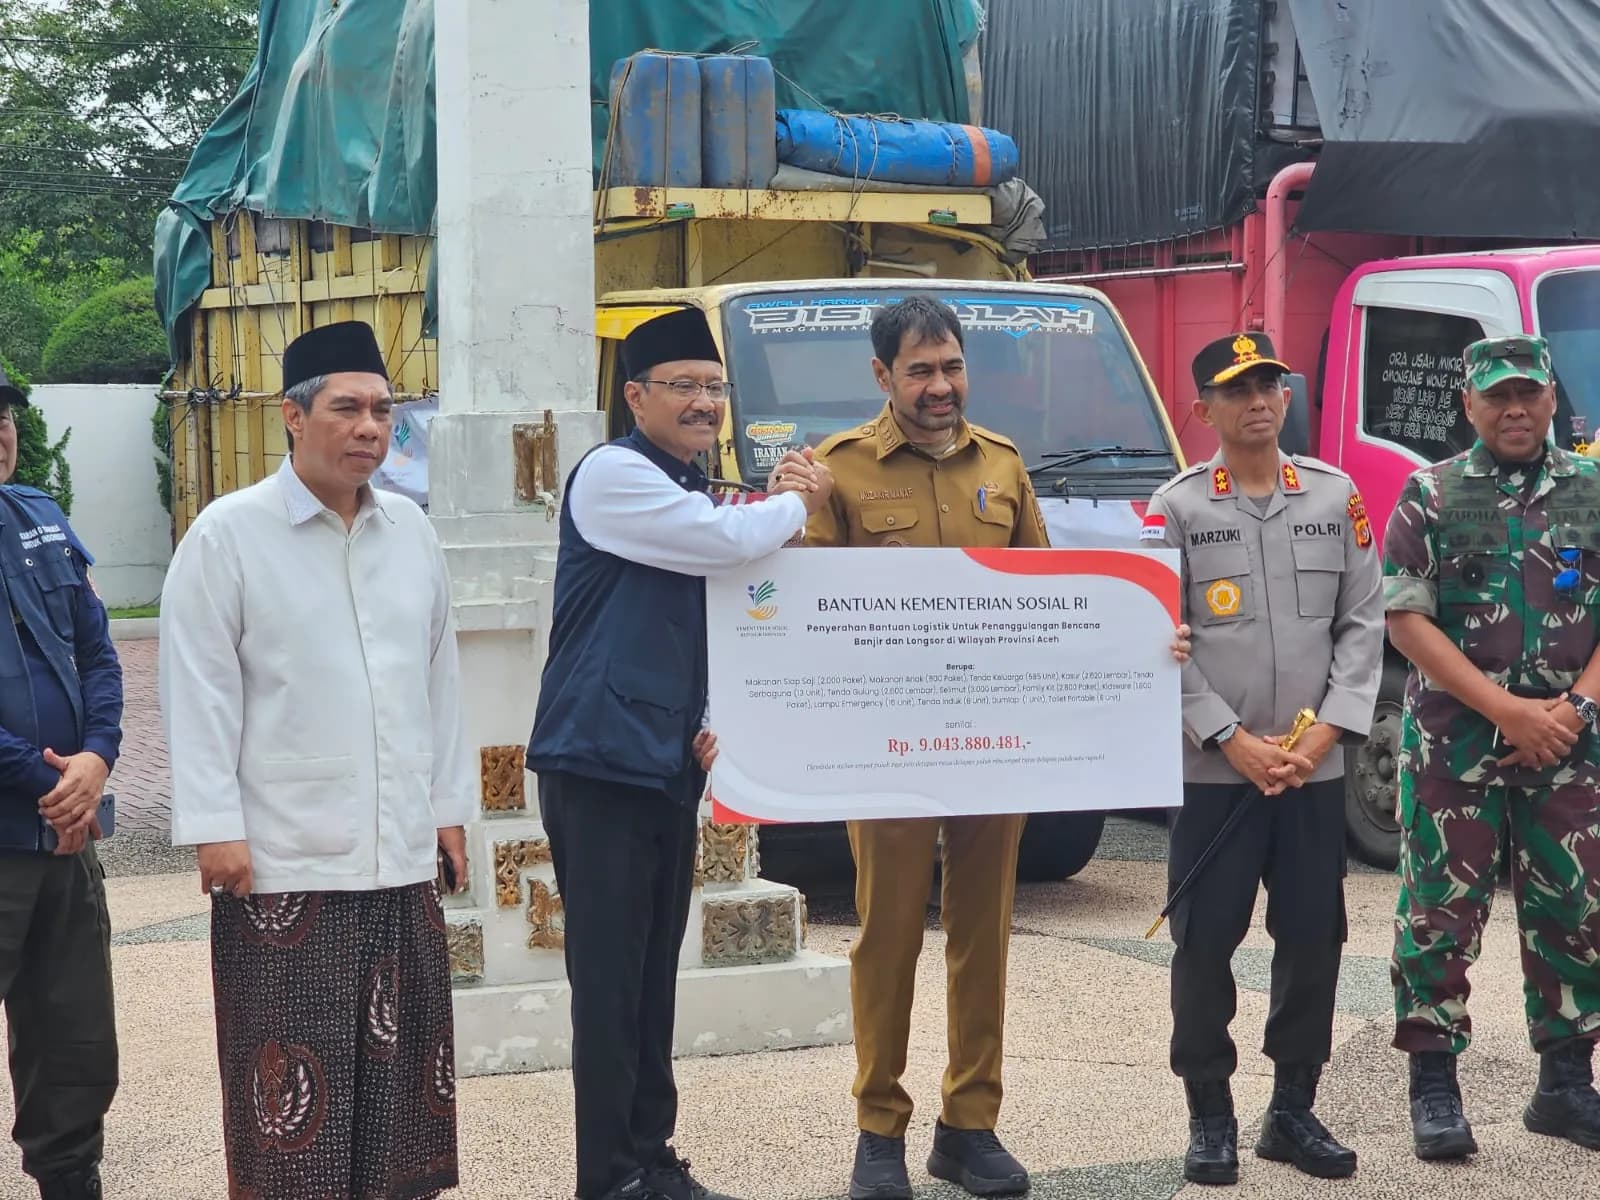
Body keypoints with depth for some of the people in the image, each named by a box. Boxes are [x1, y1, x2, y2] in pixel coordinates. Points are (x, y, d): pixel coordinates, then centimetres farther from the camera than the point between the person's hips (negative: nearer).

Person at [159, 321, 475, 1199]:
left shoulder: (410, 529, 10)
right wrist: (213, 828, -12)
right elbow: (199, 691, -8)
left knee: (397, 1060, 10)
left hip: (401, 854, 5)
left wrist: (449, 806, 14)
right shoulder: (229, 533, -6)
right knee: (295, 1072, 0)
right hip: (283, 860, -5)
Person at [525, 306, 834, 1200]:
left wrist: (712, 721, 9)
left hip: (672, 762, 8)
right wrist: (796, 502, -2)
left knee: (655, 975, 12)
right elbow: (726, 541, -22)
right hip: (602, 758, -8)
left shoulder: (697, 494, 17)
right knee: (609, 979, -6)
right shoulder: (613, 474, -10)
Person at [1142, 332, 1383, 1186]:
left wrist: (1324, 734, -6)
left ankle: (1293, 1111, 20)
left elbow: (1363, 622, 5)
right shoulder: (1177, 508, -2)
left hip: (1316, 767, 3)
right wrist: (1232, 741, -12)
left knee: (1314, 937, 6)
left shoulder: (1336, 497, 6)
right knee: (1205, 941, 0)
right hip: (1211, 768, -2)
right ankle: (1210, 1117, 13)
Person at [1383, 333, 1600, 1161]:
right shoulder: (1430, 496, 0)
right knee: (1441, 912, -1)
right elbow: (1407, 619, -7)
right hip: (1455, 744, -2)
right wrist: (1508, 710, -14)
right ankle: (1434, 1090, 8)